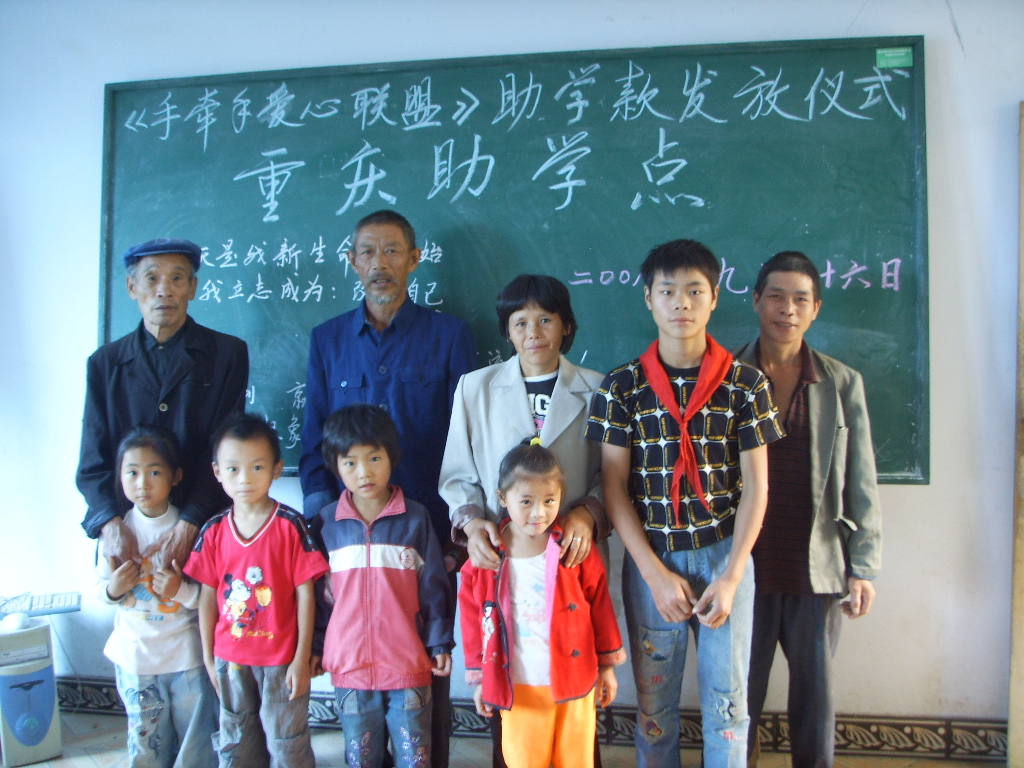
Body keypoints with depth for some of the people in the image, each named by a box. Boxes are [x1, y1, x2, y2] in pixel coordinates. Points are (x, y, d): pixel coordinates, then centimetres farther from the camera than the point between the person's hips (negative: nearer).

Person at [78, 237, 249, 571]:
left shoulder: (227, 353, 4)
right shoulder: (105, 362, 11)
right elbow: (92, 462, 6)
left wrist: (188, 526, -14)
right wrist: (111, 524, -11)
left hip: (202, 531, -1)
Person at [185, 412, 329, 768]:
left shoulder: (290, 526, -14)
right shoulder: (213, 531, -3)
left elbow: (305, 594, -11)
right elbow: (207, 597, 4)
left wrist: (302, 658, -10)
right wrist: (209, 658, 6)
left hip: (282, 659, -4)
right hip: (231, 659, 4)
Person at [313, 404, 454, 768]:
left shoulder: (415, 517, -4)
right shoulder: (327, 521, 0)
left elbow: (433, 586, 1)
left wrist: (440, 643, 1)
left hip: (408, 665, -1)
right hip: (349, 666, 2)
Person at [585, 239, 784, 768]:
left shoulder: (745, 383, -1)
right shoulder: (621, 386, -2)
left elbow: (755, 486, -1)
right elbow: (614, 487, -3)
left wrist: (731, 577, -9)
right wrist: (656, 574, -9)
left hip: (724, 556, 0)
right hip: (649, 560, 0)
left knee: (726, 699, 10)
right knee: (653, 699, 10)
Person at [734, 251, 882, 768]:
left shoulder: (843, 384, 3)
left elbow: (862, 484, 4)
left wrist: (864, 569, 0)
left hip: (819, 570, 1)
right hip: (745, 567, -1)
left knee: (816, 696, 13)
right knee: (740, 693, 9)